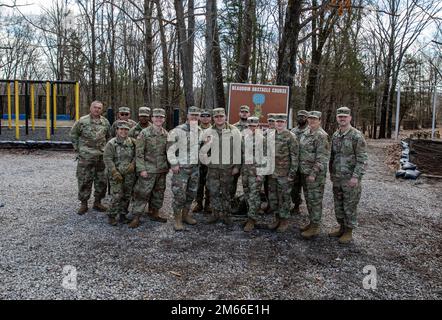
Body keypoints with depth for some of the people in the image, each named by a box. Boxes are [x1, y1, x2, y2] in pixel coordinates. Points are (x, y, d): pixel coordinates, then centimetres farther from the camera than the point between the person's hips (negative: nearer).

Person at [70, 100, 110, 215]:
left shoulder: (105, 122, 8)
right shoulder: (82, 121, -3)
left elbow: (108, 137, 20)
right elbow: (73, 134, 6)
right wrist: (77, 148, 2)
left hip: (101, 157, 4)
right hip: (85, 157, -4)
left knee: (102, 181, 8)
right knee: (84, 181, 2)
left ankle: (97, 202, 23)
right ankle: (84, 204, 14)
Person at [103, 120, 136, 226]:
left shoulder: (131, 142, 7)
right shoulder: (111, 143, -6)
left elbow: (135, 155, 14)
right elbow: (107, 159, -10)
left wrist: (133, 164, -5)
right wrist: (114, 172, -16)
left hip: (129, 174, 5)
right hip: (116, 174, -4)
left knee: (127, 196, 9)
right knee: (117, 196, -10)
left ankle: (123, 215, 24)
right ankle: (111, 216, 7)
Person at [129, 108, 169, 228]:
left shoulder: (166, 134, 7)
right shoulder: (144, 133, -8)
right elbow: (139, 152, -11)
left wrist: (168, 166, 13)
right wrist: (141, 169, -15)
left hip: (162, 170, 6)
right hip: (148, 169, -6)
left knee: (159, 192, 14)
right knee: (143, 193, -4)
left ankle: (154, 213, 29)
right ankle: (136, 217, 4)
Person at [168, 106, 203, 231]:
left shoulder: (200, 131, 9)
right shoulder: (178, 131, -11)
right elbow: (170, 148, -11)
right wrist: (174, 164, -15)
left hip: (195, 167, 6)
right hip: (181, 168, -6)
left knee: (192, 193, 13)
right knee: (179, 194, -5)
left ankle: (186, 215, 29)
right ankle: (178, 220, 7)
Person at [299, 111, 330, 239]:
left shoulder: (321, 136, -15)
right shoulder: (306, 133, 12)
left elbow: (322, 158, -19)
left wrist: (313, 173, -22)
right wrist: (302, 171, 15)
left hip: (315, 174, -8)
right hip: (304, 172, 9)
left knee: (315, 200, 0)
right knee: (308, 199, 16)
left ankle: (315, 227, 9)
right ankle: (311, 222, 28)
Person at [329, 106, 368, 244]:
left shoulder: (357, 136, -13)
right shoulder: (335, 135, 8)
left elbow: (362, 159, -15)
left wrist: (356, 176, -21)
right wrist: (331, 172, 15)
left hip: (350, 178, -7)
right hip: (337, 178, 7)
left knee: (350, 206, 4)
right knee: (338, 205, 15)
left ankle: (349, 232, 17)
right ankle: (341, 227, 29)